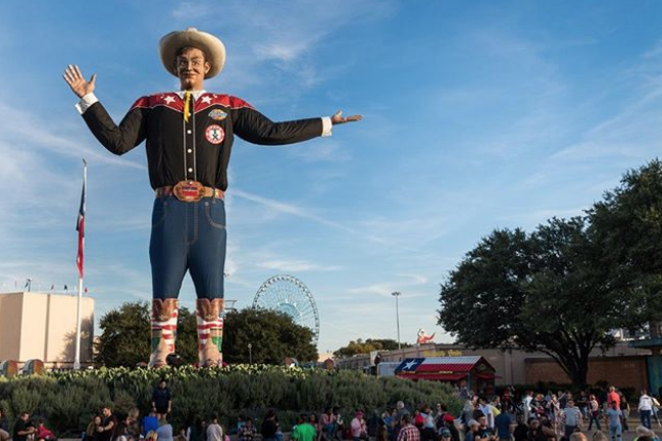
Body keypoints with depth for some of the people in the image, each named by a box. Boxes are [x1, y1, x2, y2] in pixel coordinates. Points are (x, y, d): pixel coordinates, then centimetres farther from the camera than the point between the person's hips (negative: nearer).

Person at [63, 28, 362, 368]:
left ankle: (211, 364, 1)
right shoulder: (152, 105, 17)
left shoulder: (228, 107, 16)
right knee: (164, 298, -2)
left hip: (209, 212, 0)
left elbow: (271, 133, 10)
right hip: (169, 211, 0)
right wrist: (88, 100, 7)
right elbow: (118, 141, 10)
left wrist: (326, 124, 10)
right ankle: (158, 365, -1)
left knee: (211, 299, -1)